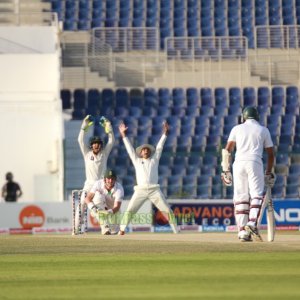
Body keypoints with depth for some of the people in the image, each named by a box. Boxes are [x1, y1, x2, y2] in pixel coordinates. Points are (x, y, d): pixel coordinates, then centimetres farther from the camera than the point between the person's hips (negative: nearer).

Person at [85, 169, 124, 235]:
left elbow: (117, 207, -35)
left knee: (114, 231, -12)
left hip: (112, 210, 2)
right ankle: (105, 227, -41)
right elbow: (87, 198, -29)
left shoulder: (119, 188, -25)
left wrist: (109, 212, -56)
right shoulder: (98, 184, -22)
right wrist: (92, 206, -50)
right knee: (99, 196, -33)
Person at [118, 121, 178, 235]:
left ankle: (176, 231, -2)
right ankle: (122, 230, -11)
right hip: (140, 190, 0)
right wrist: (123, 134, 11)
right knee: (130, 210, -11)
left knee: (167, 210, -5)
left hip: (154, 190, 0)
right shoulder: (137, 161, 17)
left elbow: (159, 147, 15)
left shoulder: (154, 160, 18)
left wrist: (165, 133, 9)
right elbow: (129, 148, 15)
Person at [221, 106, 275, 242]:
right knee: (256, 195, -4)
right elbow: (270, 154, 14)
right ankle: (253, 223, -28)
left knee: (240, 197, 4)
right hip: (255, 163, -1)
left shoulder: (237, 128, 16)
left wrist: (226, 170, 7)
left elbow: (227, 150, 7)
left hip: (239, 164, 1)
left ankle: (243, 231, -2)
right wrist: (269, 173, 22)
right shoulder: (263, 130, 16)